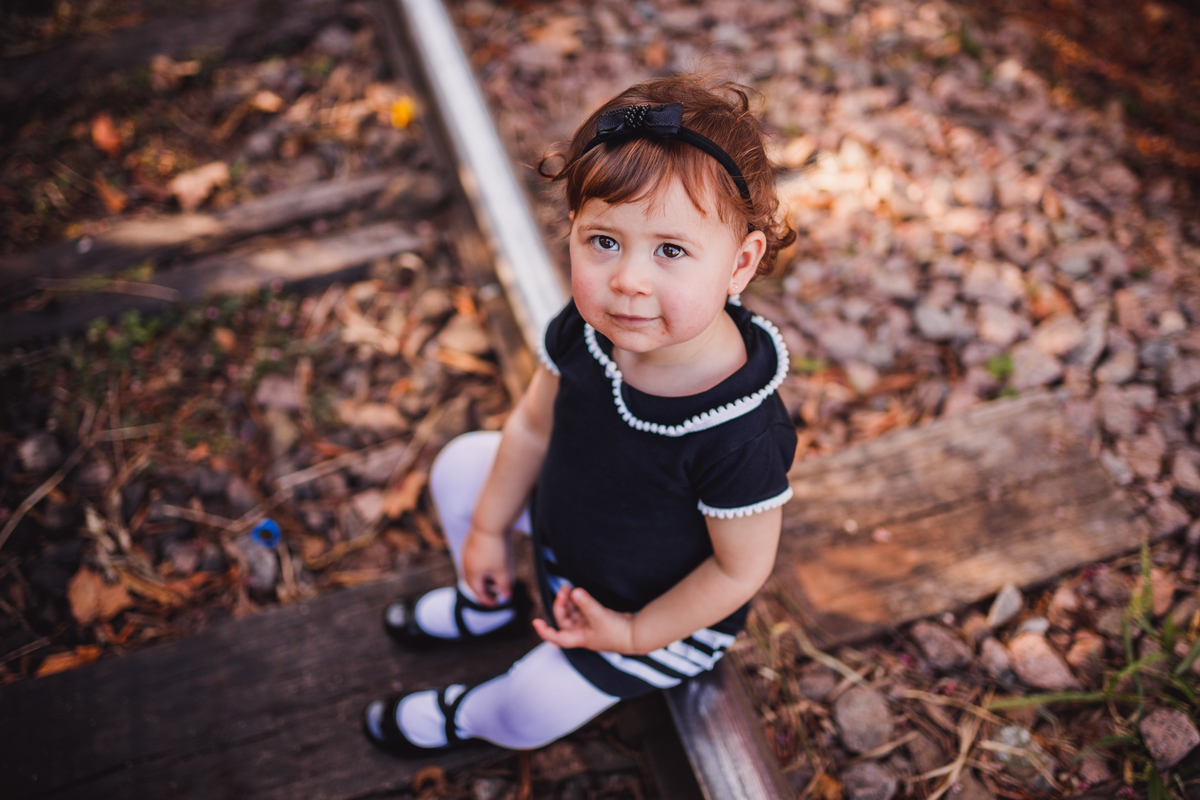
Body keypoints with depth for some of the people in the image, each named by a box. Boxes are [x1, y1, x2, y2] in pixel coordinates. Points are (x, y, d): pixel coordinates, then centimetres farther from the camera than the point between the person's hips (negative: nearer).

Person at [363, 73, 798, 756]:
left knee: (532, 711, -3)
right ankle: (490, 604, 37)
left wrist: (634, 633, -15)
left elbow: (740, 570, -26)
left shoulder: (739, 437, -43)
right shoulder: (584, 331, -26)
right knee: (461, 466, 10)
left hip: (664, 606, -5)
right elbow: (534, 425, -6)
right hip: (563, 517, 6)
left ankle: (469, 716, 37)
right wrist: (488, 530, 5)